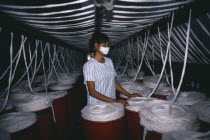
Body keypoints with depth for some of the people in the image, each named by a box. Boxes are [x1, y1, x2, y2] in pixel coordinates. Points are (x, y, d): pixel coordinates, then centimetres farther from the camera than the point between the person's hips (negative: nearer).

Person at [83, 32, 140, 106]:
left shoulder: (109, 61, 5)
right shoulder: (89, 65, -13)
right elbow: (92, 92, -16)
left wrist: (129, 95, 7)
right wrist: (114, 101, -21)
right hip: (97, 105, -5)